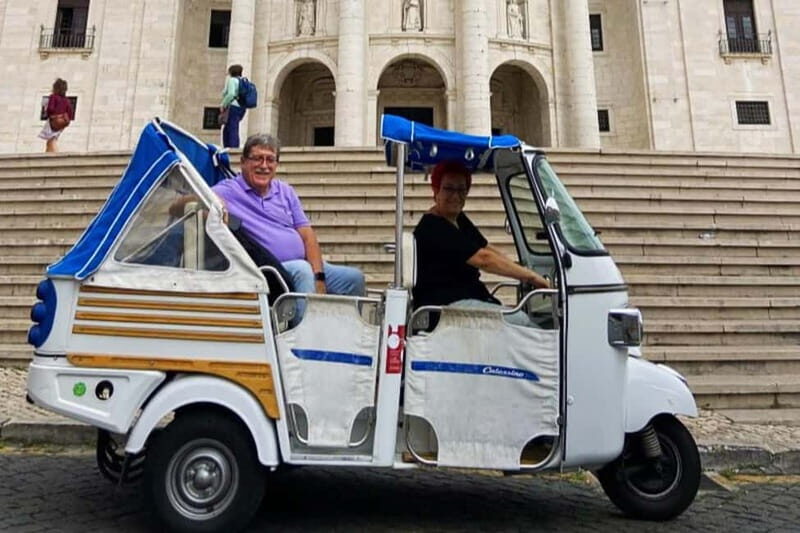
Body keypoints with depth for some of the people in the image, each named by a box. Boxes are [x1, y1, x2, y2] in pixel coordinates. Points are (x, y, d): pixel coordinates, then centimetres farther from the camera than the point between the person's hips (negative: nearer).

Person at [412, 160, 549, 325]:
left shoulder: (460, 220, 15)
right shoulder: (433, 228, -16)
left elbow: (489, 250, 14)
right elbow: (484, 259, -22)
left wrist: (523, 274, 1)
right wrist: (530, 276, -19)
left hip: (468, 298, 9)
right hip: (444, 304, -9)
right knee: (520, 321, -19)